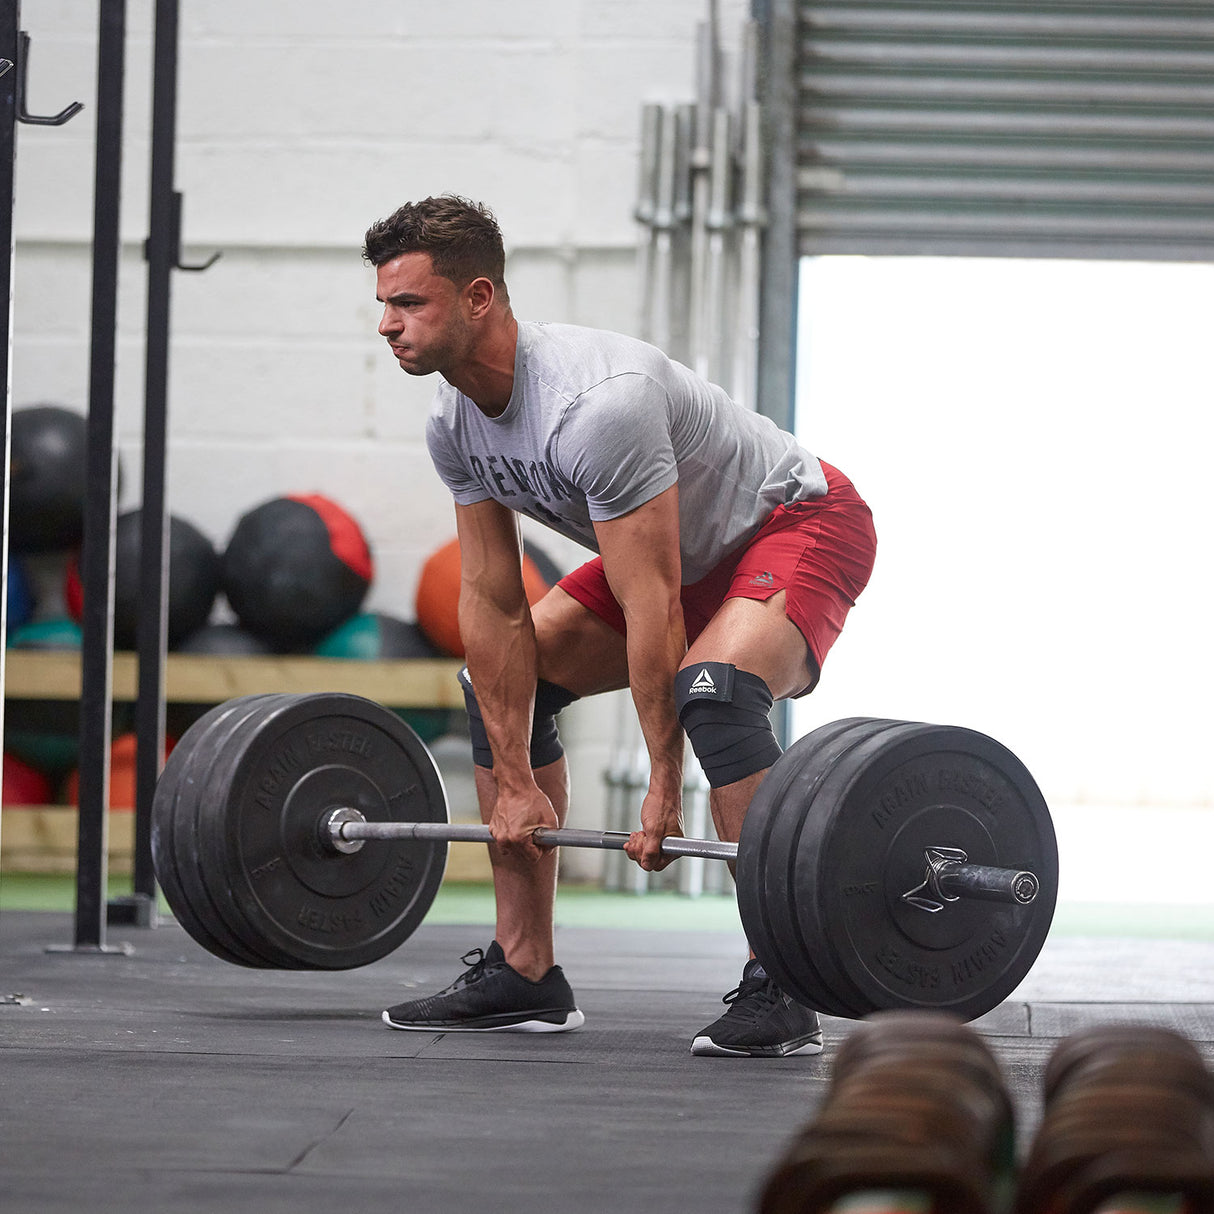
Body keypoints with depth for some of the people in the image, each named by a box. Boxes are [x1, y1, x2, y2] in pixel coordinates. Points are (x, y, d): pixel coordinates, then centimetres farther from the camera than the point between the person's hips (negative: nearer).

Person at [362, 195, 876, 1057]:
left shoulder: (593, 404, -36)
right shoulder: (457, 425, -9)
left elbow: (651, 611, -34)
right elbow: (493, 604, -4)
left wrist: (664, 791, -31)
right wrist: (514, 780, -7)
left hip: (799, 523, -9)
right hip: (690, 549, 10)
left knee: (713, 685, -36)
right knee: (503, 683, 4)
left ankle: (777, 990, -30)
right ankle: (524, 975, 9)